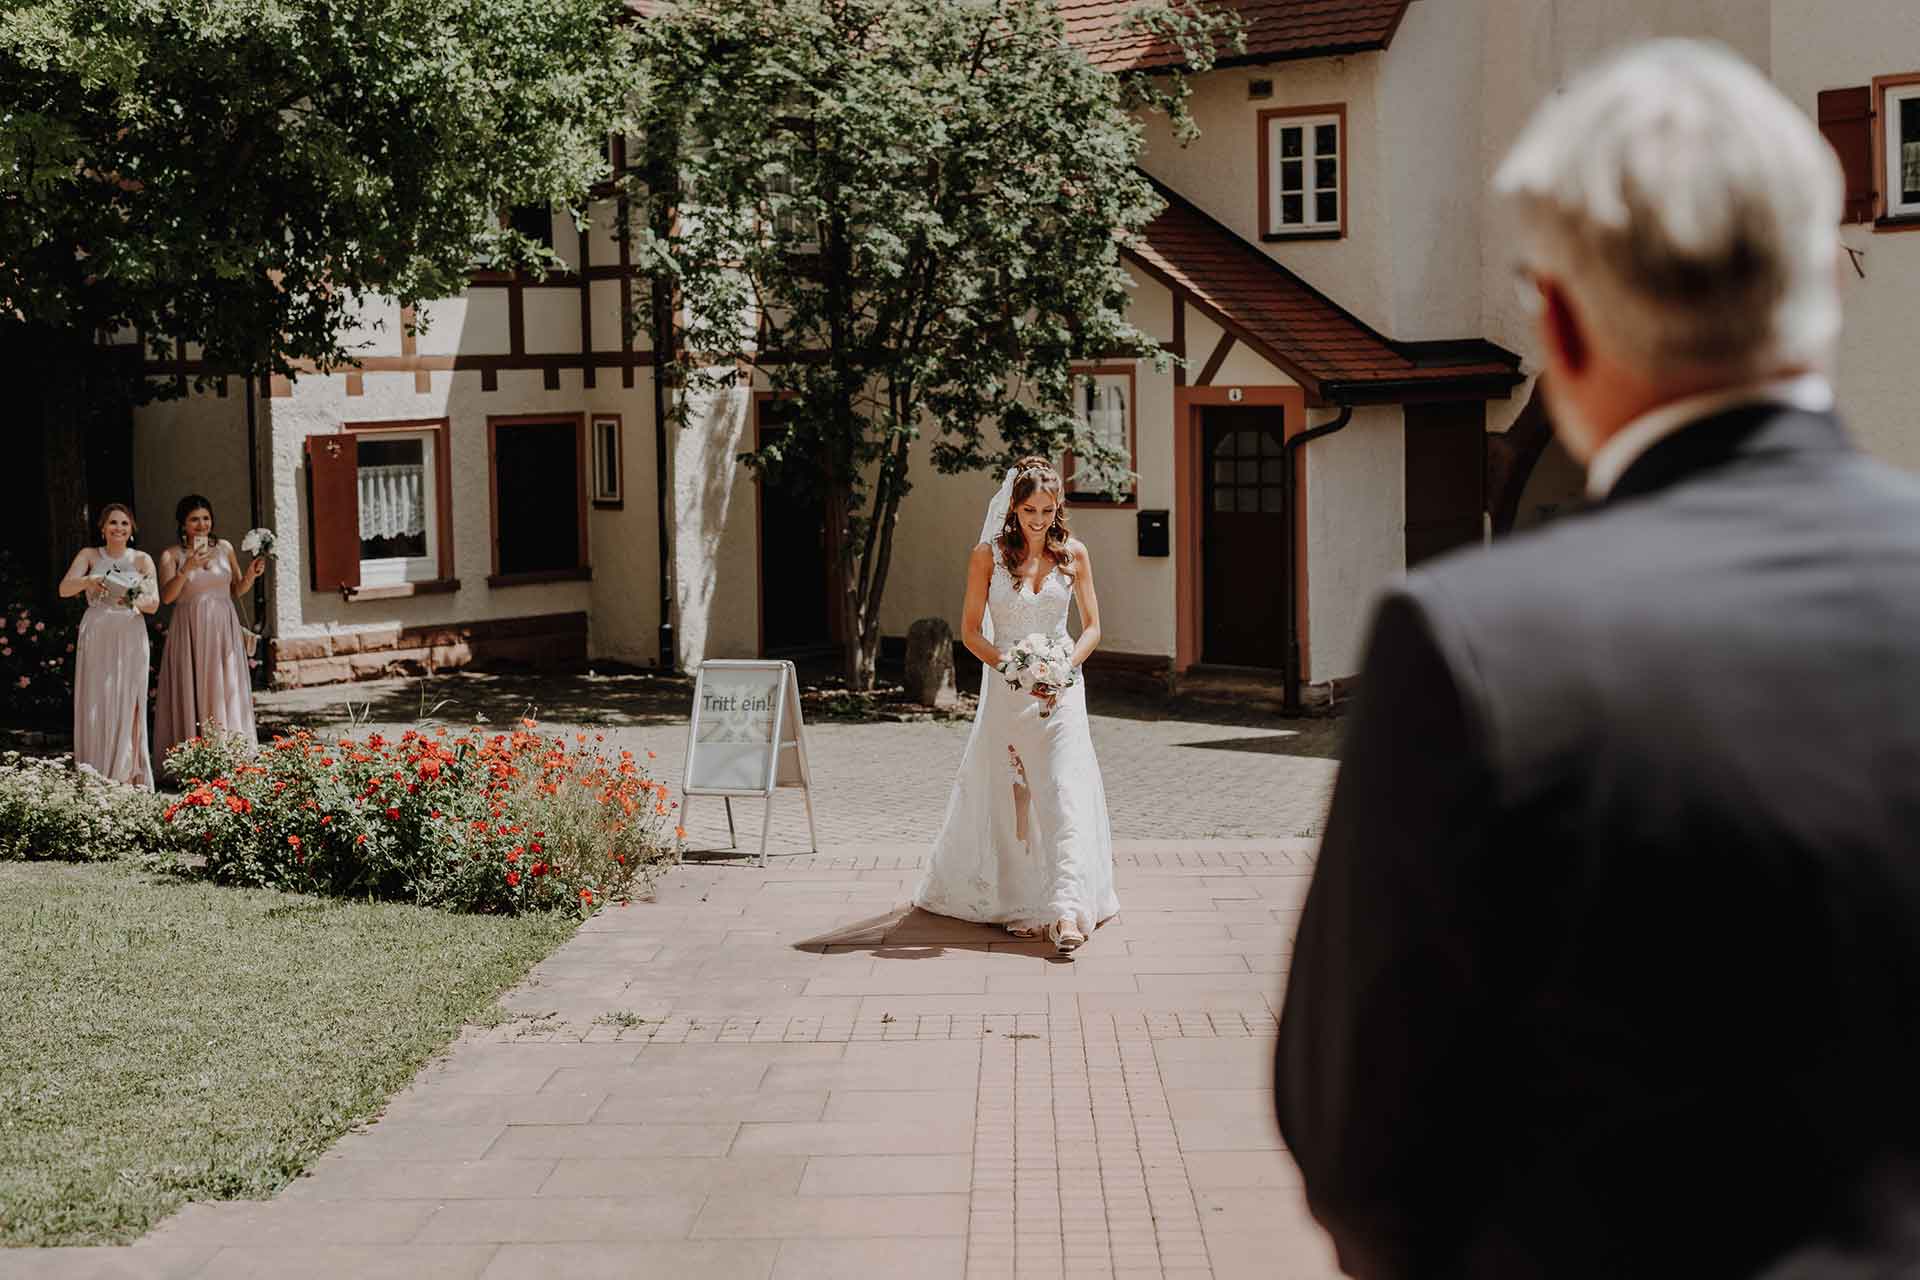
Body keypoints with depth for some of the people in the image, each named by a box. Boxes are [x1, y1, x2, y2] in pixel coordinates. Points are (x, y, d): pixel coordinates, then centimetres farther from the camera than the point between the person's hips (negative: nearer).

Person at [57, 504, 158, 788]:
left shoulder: (142, 560, 9)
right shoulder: (90, 555, 9)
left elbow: (154, 604, 1)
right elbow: (64, 589, -4)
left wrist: (137, 601, -22)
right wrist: (87, 582, -25)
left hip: (130, 639, 0)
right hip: (96, 639, 0)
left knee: (128, 708, -2)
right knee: (95, 706, -2)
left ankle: (129, 777, 2)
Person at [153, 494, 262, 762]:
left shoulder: (224, 548, 8)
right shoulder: (171, 555, 0)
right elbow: (166, 596, -11)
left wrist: (250, 575, -3)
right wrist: (187, 568, -23)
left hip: (223, 629, 3)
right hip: (190, 631, -2)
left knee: (226, 693, 2)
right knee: (192, 694, -3)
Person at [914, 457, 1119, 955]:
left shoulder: (1074, 554, 2)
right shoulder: (988, 556, -2)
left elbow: (1092, 627, 7)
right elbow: (970, 631, 0)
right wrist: (1012, 669, -14)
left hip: (1061, 688, 0)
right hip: (1006, 690, 0)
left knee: (1066, 788, -13)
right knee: (1005, 792, 4)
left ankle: (1066, 911, -20)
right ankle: (1013, 900, 22)